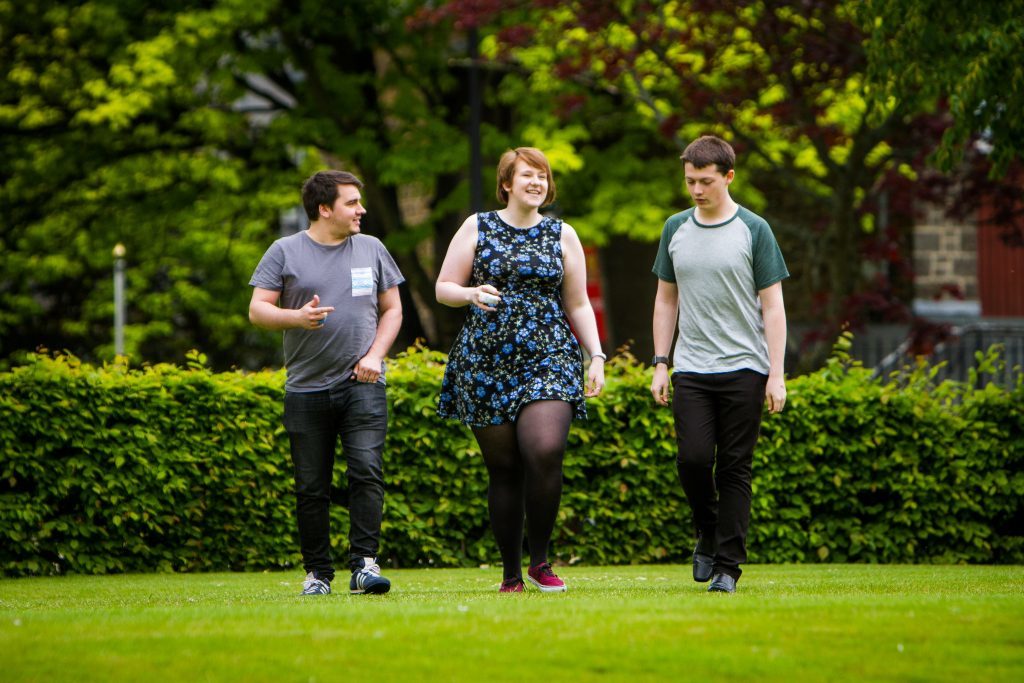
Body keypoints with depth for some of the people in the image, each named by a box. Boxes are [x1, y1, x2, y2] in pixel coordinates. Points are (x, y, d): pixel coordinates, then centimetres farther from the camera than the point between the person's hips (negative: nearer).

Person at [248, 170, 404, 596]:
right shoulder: (285, 252, 5)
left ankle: (364, 562, -17)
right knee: (311, 487, 3)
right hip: (307, 389, 0)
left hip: (362, 386, 1)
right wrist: (296, 317, -18)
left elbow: (392, 309, 16)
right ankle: (317, 572, 12)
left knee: (367, 470, -16)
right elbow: (257, 310, 1)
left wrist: (374, 355, -1)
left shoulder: (372, 249, 12)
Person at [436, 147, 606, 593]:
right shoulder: (477, 228, 9)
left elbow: (578, 305, 15)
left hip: (549, 358, 0)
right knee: (503, 468, 0)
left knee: (546, 452, -21)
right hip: (486, 363, 0)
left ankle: (540, 562, -7)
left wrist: (597, 356, 5)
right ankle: (510, 573, 9)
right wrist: (473, 294, -12)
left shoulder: (561, 235, 12)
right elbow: (444, 288, 9)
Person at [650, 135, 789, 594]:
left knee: (734, 469, -2)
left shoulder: (753, 230, 0)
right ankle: (707, 534, 15)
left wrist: (776, 375, -5)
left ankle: (728, 566, 2)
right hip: (691, 370, 2)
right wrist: (660, 364, 10)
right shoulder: (676, 229, 10)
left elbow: (772, 306, 0)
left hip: (744, 369, -2)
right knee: (693, 457, -11)